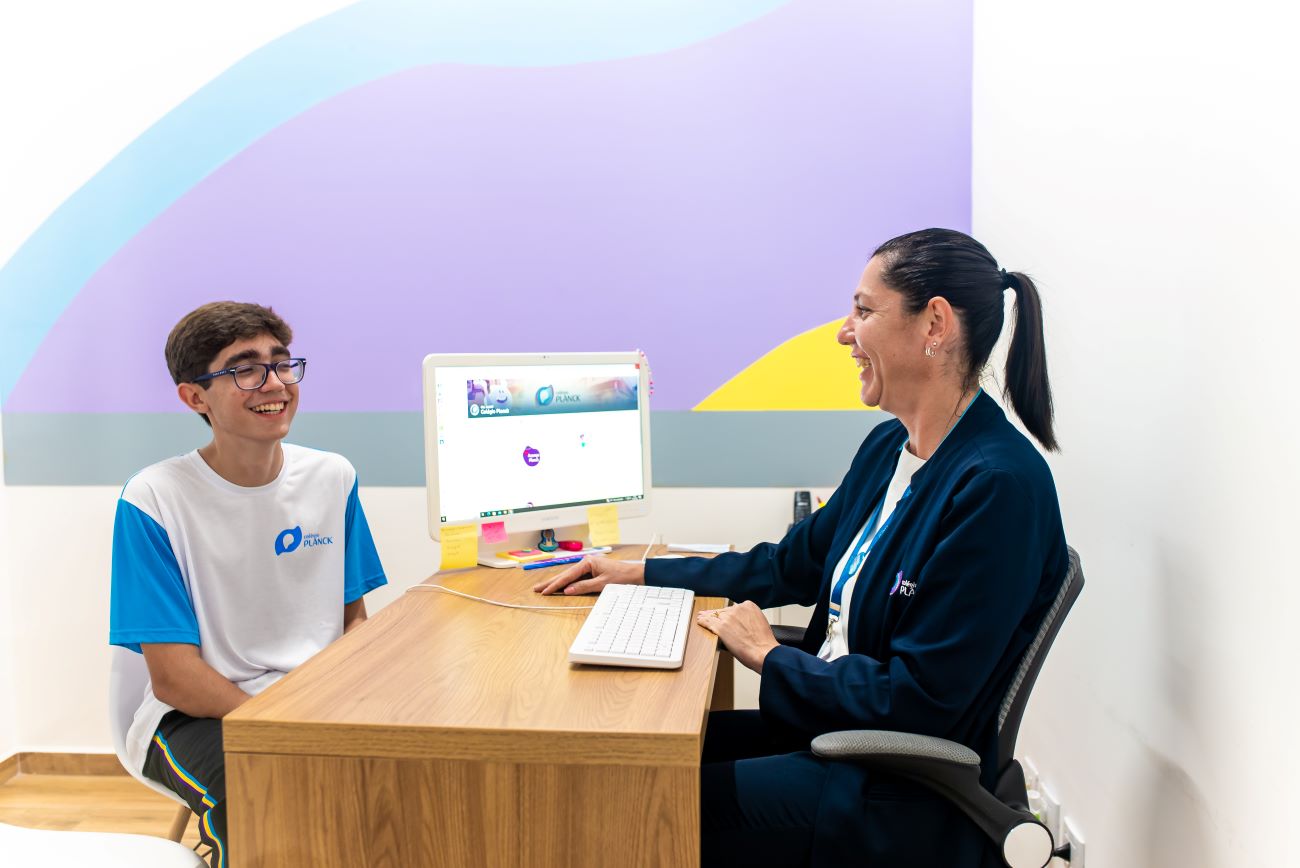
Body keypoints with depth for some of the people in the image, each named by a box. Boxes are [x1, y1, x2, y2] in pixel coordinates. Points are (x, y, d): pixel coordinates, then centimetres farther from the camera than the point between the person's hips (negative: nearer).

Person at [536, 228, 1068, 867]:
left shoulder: (999, 485, -23)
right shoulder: (889, 446, 5)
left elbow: (919, 703, -23)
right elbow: (792, 564, 16)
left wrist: (767, 657, -11)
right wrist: (638, 573, 15)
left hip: (901, 796, -8)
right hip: (827, 721, 8)